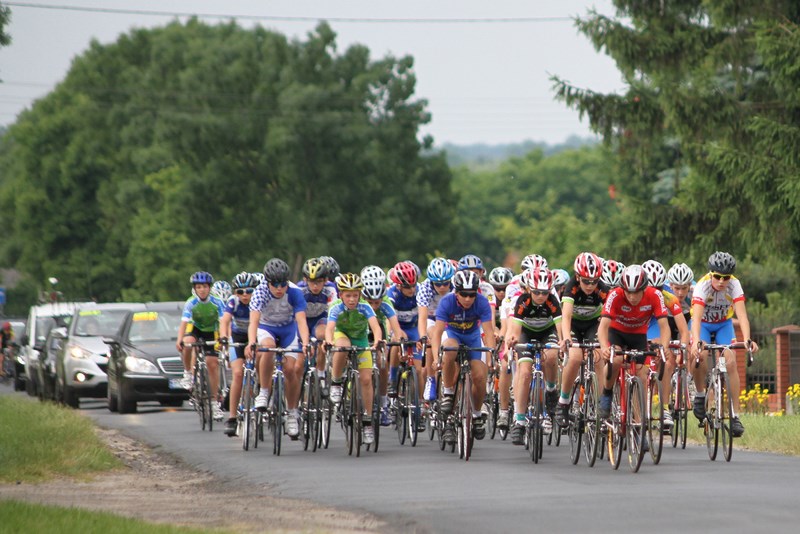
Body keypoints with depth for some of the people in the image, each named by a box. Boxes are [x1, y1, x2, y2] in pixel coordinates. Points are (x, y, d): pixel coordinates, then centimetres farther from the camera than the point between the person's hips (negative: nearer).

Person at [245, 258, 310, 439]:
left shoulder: (294, 292, -27)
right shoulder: (261, 292, -29)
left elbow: (301, 320, -36)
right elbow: (254, 320, -40)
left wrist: (305, 344, -53)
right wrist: (251, 343, -58)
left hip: (288, 328, 1)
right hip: (266, 328, -1)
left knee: (290, 369, -11)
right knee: (268, 348, -35)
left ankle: (292, 413, 9)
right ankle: (264, 393, -20)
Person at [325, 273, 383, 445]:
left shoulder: (365, 308, -26)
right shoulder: (336, 309, -27)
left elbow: (375, 326, -40)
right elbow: (329, 327, -41)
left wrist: (377, 340, -61)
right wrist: (329, 341, -64)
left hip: (361, 341, 1)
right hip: (342, 336, -1)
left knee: (366, 379, -11)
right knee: (342, 347, -39)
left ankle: (368, 420, 1)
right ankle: (336, 383, -18)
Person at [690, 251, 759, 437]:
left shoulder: (734, 285, -26)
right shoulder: (703, 286, -32)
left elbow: (741, 314, -36)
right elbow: (696, 317, -43)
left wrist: (747, 340, -52)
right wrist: (696, 341, -60)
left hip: (724, 324, 2)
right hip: (703, 324, -2)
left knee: (731, 362, -18)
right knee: (700, 354, -30)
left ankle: (734, 415, -14)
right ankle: (700, 395, -4)